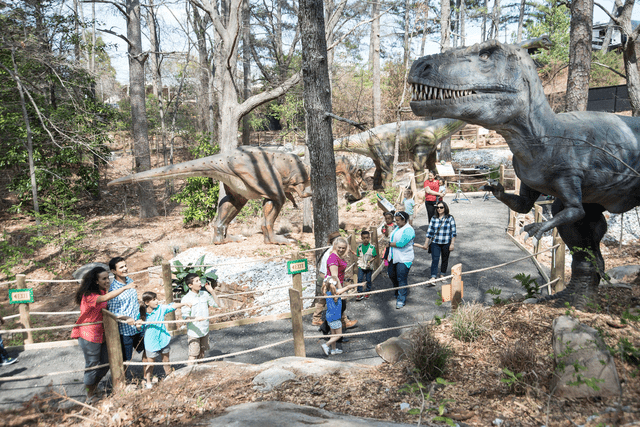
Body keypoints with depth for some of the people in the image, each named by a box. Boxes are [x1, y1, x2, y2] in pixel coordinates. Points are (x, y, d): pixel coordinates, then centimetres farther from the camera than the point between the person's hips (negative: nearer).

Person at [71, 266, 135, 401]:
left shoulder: (102, 291, 5)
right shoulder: (89, 295, -22)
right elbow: (106, 298, -41)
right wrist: (125, 287, -45)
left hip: (101, 333, 8)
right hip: (89, 335, -8)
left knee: (105, 362, 14)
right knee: (92, 365, 4)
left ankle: (94, 386, 36)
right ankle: (90, 394, 24)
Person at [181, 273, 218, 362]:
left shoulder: (205, 294, 1)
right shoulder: (186, 299, -14)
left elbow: (216, 304, 9)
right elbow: (185, 316, -18)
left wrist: (211, 291, -2)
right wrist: (195, 318, -37)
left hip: (205, 331, 5)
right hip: (193, 332, -5)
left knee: (202, 352, 18)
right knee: (193, 355, -1)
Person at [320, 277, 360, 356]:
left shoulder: (327, 292, 0)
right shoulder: (336, 292, -22)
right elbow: (347, 287, -16)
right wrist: (357, 284, -9)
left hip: (329, 317, 8)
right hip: (334, 318, -8)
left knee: (333, 334, 20)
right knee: (338, 335, 5)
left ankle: (333, 350, 30)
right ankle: (326, 345, -1)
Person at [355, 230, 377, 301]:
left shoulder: (372, 247, -7)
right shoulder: (359, 246, 1)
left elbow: (374, 256, -5)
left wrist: (370, 261, -17)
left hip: (369, 266, -1)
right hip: (361, 266, 1)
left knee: (368, 280, 8)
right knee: (360, 279, -5)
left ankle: (367, 292, 24)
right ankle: (360, 293, 1)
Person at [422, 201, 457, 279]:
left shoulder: (450, 218, -2)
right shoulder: (434, 218, 5)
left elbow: (453, 232, -3)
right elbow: (429, 231, 8)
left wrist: (452, 244, -8)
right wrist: (426, 243, 7)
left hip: (446, 243, -1)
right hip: (435, 243, 1)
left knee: (445, 259, 12)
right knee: (435, 259, -9)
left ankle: (442, 274, 29)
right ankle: (433, 277, -11)